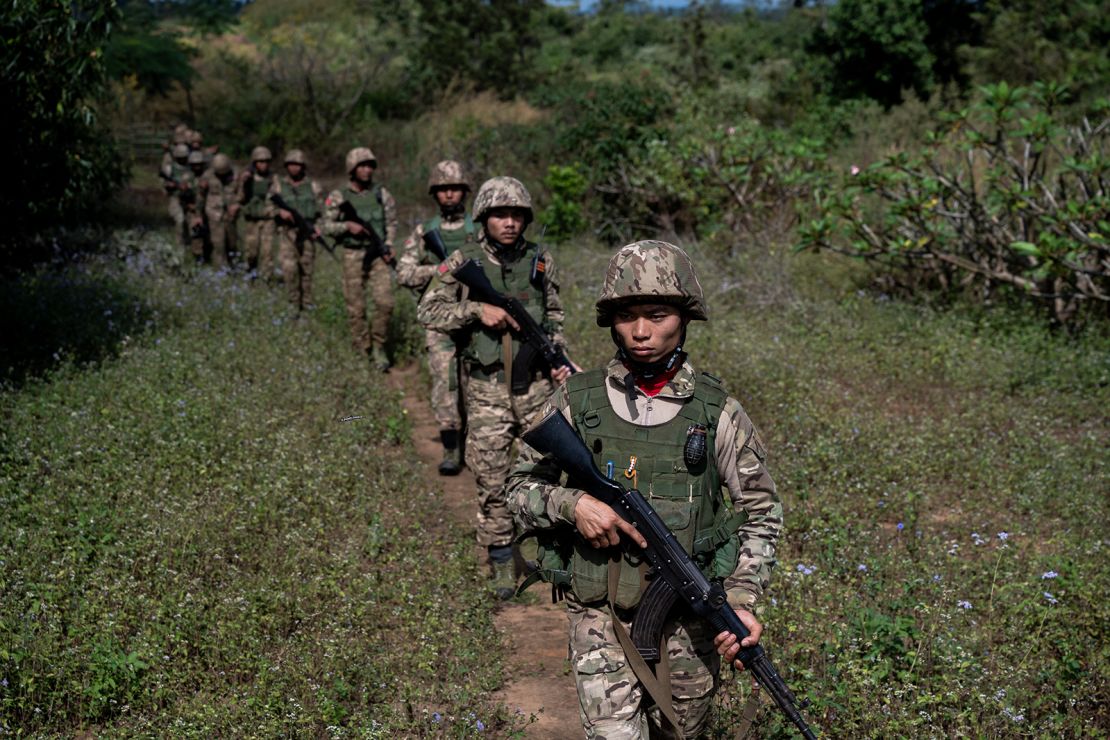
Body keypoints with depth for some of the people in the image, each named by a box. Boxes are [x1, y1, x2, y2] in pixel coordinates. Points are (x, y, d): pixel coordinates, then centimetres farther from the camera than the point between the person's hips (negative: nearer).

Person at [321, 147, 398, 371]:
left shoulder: (381, 193, 5)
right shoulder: (338, 196, -1)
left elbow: (392, 222, 12)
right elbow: (326, 226, 0)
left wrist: (388, 245, -1)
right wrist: (347, 226, -16)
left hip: (378, 255, 1)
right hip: (353, 256, -1)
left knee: (385, 302, -10)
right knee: (356, 307, 3)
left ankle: (378, 345, 8)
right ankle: (363, 351, 16)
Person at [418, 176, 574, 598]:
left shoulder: (540, 261, 6)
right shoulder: (463, 262, -2)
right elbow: (427, 312, -6)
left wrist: (558, 358, 3)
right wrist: (477, 310, -17)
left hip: (536, 382, 2)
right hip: (486, 387, -2)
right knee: (491, 479, 2)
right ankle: (501, 563, 16)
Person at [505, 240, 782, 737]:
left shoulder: (716, 411, -5)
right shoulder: (576, 403, -6)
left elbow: (761, 512, 1)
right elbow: (520, 487, 2)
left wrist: (742, 600, -11)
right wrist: (572, 505, -18)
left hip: (688, 620, 1)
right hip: (600, 616, -1)